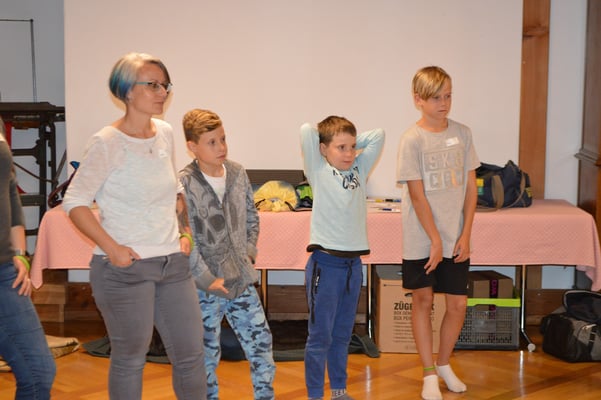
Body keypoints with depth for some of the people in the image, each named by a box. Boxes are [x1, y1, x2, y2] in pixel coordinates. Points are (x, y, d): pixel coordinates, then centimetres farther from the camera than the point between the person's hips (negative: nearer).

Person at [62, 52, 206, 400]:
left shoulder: (165, 133, 7)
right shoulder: (107, 143, -13)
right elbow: (75, 202, -12)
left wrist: (185, 231, 11)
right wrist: (112, 249, -18)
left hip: (173, 263, 6)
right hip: (125, 267, -6)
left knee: (191, 353, 10)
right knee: (130, 359, 7)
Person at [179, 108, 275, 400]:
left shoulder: (238, 173, 3)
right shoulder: (185, 184, -15)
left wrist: (249, 252, 4)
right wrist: (207, 279, -17)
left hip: (242, 280, 5)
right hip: (206, 288, -5)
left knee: (260, 341, 10)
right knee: (207, 354, 9)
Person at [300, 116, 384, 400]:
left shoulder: (359, 170, 11)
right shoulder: (319, 172, -3)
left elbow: (378, 135, 12)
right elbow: (306, 131, -13)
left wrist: (352, 141, 8)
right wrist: (332, 142, 4)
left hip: (354, 263, 5)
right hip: (325, 263, -5)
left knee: (343, 334, 16)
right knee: (320, 336, 0)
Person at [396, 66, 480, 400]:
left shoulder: (463, 134, 2)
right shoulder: (412, 140, -10)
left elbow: (471, 187, 4)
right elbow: (417, 196, -11)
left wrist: (465, 235, -3)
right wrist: (436, 240, -12)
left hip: (456, 237, 3)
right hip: (422, 239, -3)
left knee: (458, 304, 5)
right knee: (423, 299, 5)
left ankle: (444, 363, 27)